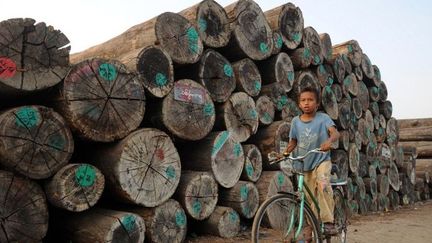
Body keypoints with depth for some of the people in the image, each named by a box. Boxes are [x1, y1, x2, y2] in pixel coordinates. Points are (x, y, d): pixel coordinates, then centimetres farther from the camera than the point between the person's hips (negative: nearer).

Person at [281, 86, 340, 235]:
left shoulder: (323, 118, -8)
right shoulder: (296, 121, 0)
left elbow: (335, 133, -22)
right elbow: (293, 142, 7)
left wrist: (329, 141, -43)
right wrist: (285, 153, -11)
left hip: (321, 160, -3)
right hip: (304, 164, 4)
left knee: (323, 184, -31)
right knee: (310, 199, 10)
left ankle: (328, 222, -20)